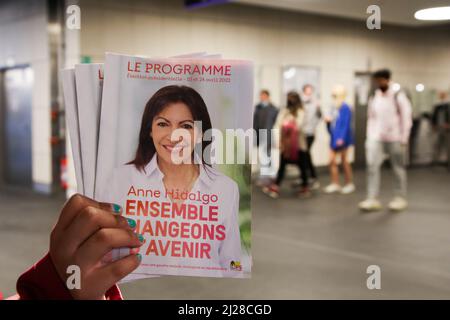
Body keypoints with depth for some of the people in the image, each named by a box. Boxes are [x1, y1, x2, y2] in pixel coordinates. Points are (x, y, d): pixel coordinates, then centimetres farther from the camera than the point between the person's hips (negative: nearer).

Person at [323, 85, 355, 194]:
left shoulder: (345, 108, -15)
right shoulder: (334, 107, 8)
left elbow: (346, 124, -18)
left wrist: (341, 138, -23)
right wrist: (328, 121, -4)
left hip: (341, 139, -7)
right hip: (334, 138, 7)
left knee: (344, 160, 3)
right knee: (332, 161, 5)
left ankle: (349, 184, 16)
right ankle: (335, 184, 14)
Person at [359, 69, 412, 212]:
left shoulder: (398, 96, -5)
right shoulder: (374, 97, 8)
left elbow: (406, 118, -5)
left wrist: (404, 139, -9)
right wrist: (369, 137, 7)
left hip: (394, 139, -3)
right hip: (376, 138, 4)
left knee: (398, 169, 6)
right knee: (372, 166, -9)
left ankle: (400, 198, 18)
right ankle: (373, 199, -7)